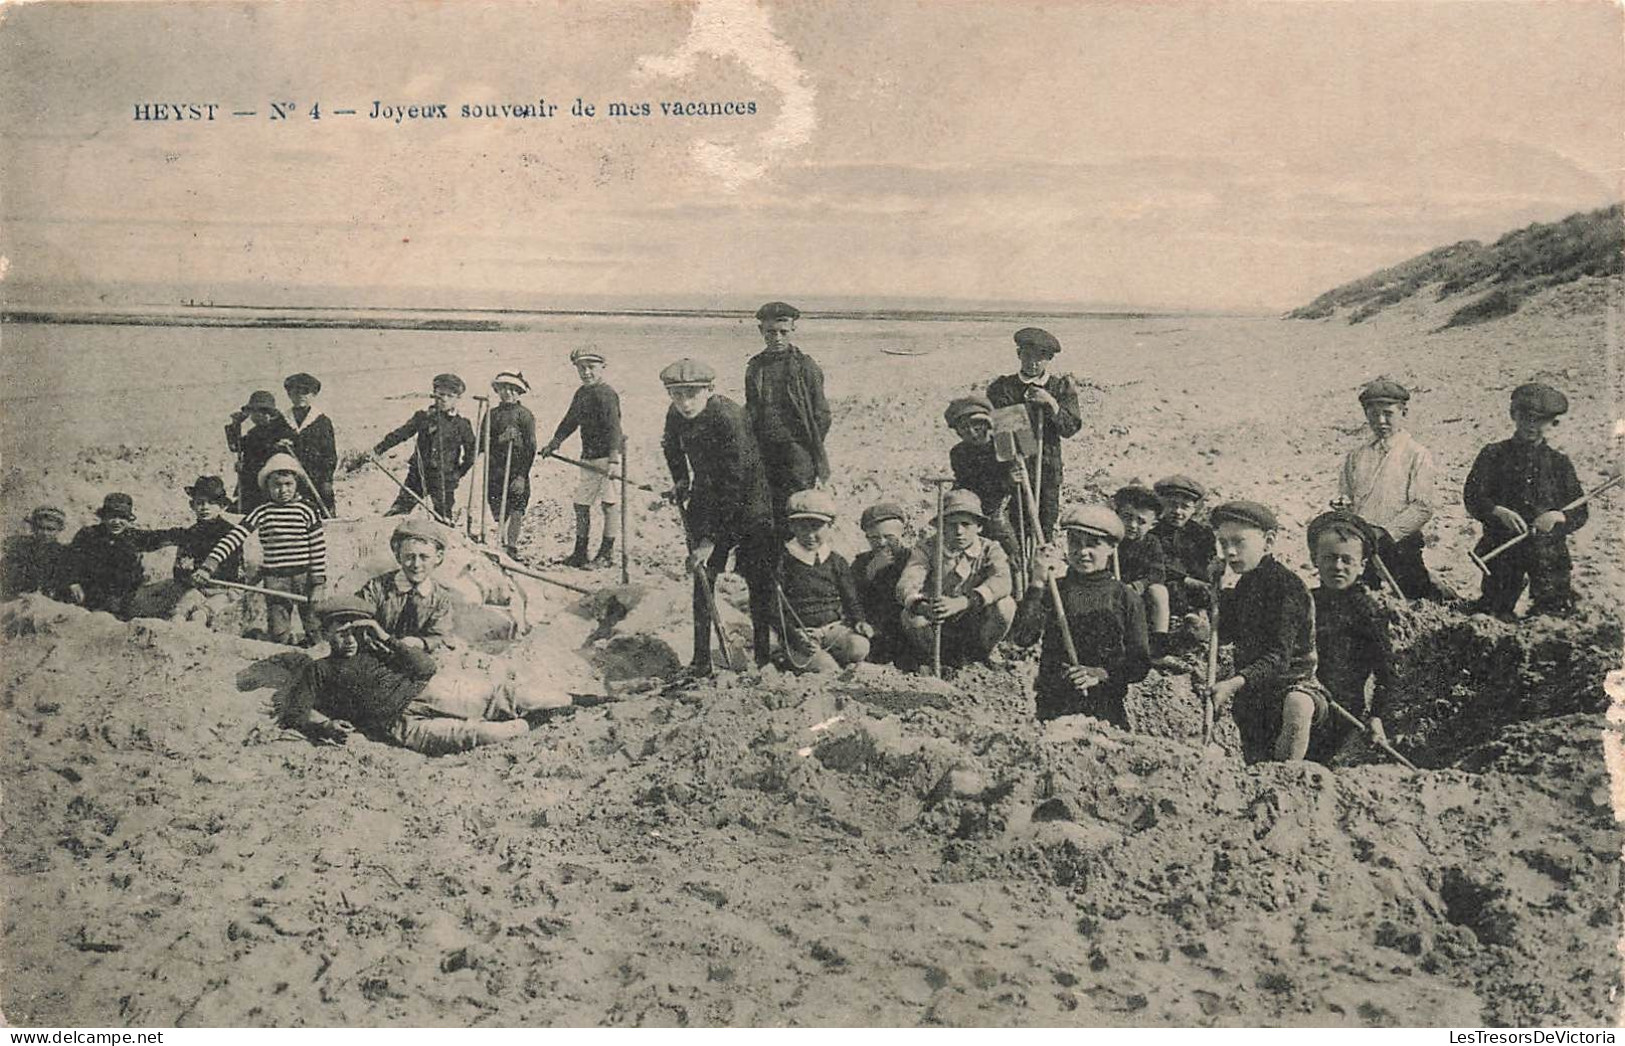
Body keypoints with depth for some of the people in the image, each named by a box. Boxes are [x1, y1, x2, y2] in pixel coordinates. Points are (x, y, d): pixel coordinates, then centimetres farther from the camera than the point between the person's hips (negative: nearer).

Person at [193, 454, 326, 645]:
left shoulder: (305, 511, -3)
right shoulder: (262, 513, -1)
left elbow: (318, 547, -2)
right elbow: (233, 538, -9)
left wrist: (318, 584, -6)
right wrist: (207, 567, -20)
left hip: (304, 576, -1)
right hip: (274, 578, 1)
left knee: (314, 629, 5)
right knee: (279, 634, 3)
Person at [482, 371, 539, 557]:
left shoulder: (524, 414, 1)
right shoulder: (492, 414, 14)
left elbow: (531, 447, -4)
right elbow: (482, 442, 7)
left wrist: (522, 475, -11)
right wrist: (500, 439, -12)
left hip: (517, 472, -3)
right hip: (494, 471, 4)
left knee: (516, 513, -6)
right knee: (498, 514, 1)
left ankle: (512, 547, -2)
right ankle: (503, 544, 8)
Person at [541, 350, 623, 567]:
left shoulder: (606, 393, -13)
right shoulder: (581, 393, 13)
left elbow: (613, 427, -20)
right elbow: (570, 421, 23)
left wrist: (613, 459, -28)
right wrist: (555, 441, 11)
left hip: (607, 457, -9)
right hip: (589, 458, 9)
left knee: (610, 503, -3)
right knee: (581, 503, 10)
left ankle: (607, 553, 5)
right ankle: (580, 552, 20)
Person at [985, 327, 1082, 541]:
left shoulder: (1062, 386, 8)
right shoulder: (1002, 387, 6)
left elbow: (1071, 428, -2)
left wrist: (1051, 403, -15)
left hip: (1048, 470, 1)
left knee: (1046, 530, 2)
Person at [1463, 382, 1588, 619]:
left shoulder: (1559, 462, 10)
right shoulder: (1493, 455, 7)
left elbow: (1580, 513, 7)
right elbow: (1472, 498, -2)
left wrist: (1558, 516, -14)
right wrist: (1499, 512, -20)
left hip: (1549, 552, 1)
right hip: (1502, 551, -1)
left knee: (1556, 614, -2)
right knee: (1492, 614, -3)